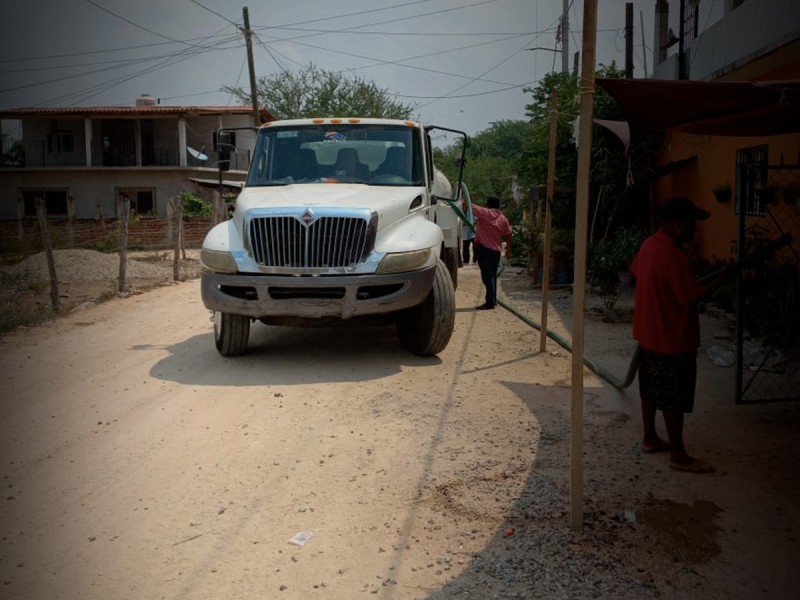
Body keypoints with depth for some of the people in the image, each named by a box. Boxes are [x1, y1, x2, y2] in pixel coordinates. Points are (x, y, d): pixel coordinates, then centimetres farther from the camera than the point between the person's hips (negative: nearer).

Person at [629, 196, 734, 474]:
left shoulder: (649, 245, 3)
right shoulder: (675, 255, -25)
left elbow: (636, 271, 21)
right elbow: (691, 296, -23)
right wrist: (722, 279, -13)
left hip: (649, 332, 9)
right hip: (672, 338, -9)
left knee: (651, 389, 19)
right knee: (674, 398, 1)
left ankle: (650, 438, 32)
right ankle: (678, 455, 11)